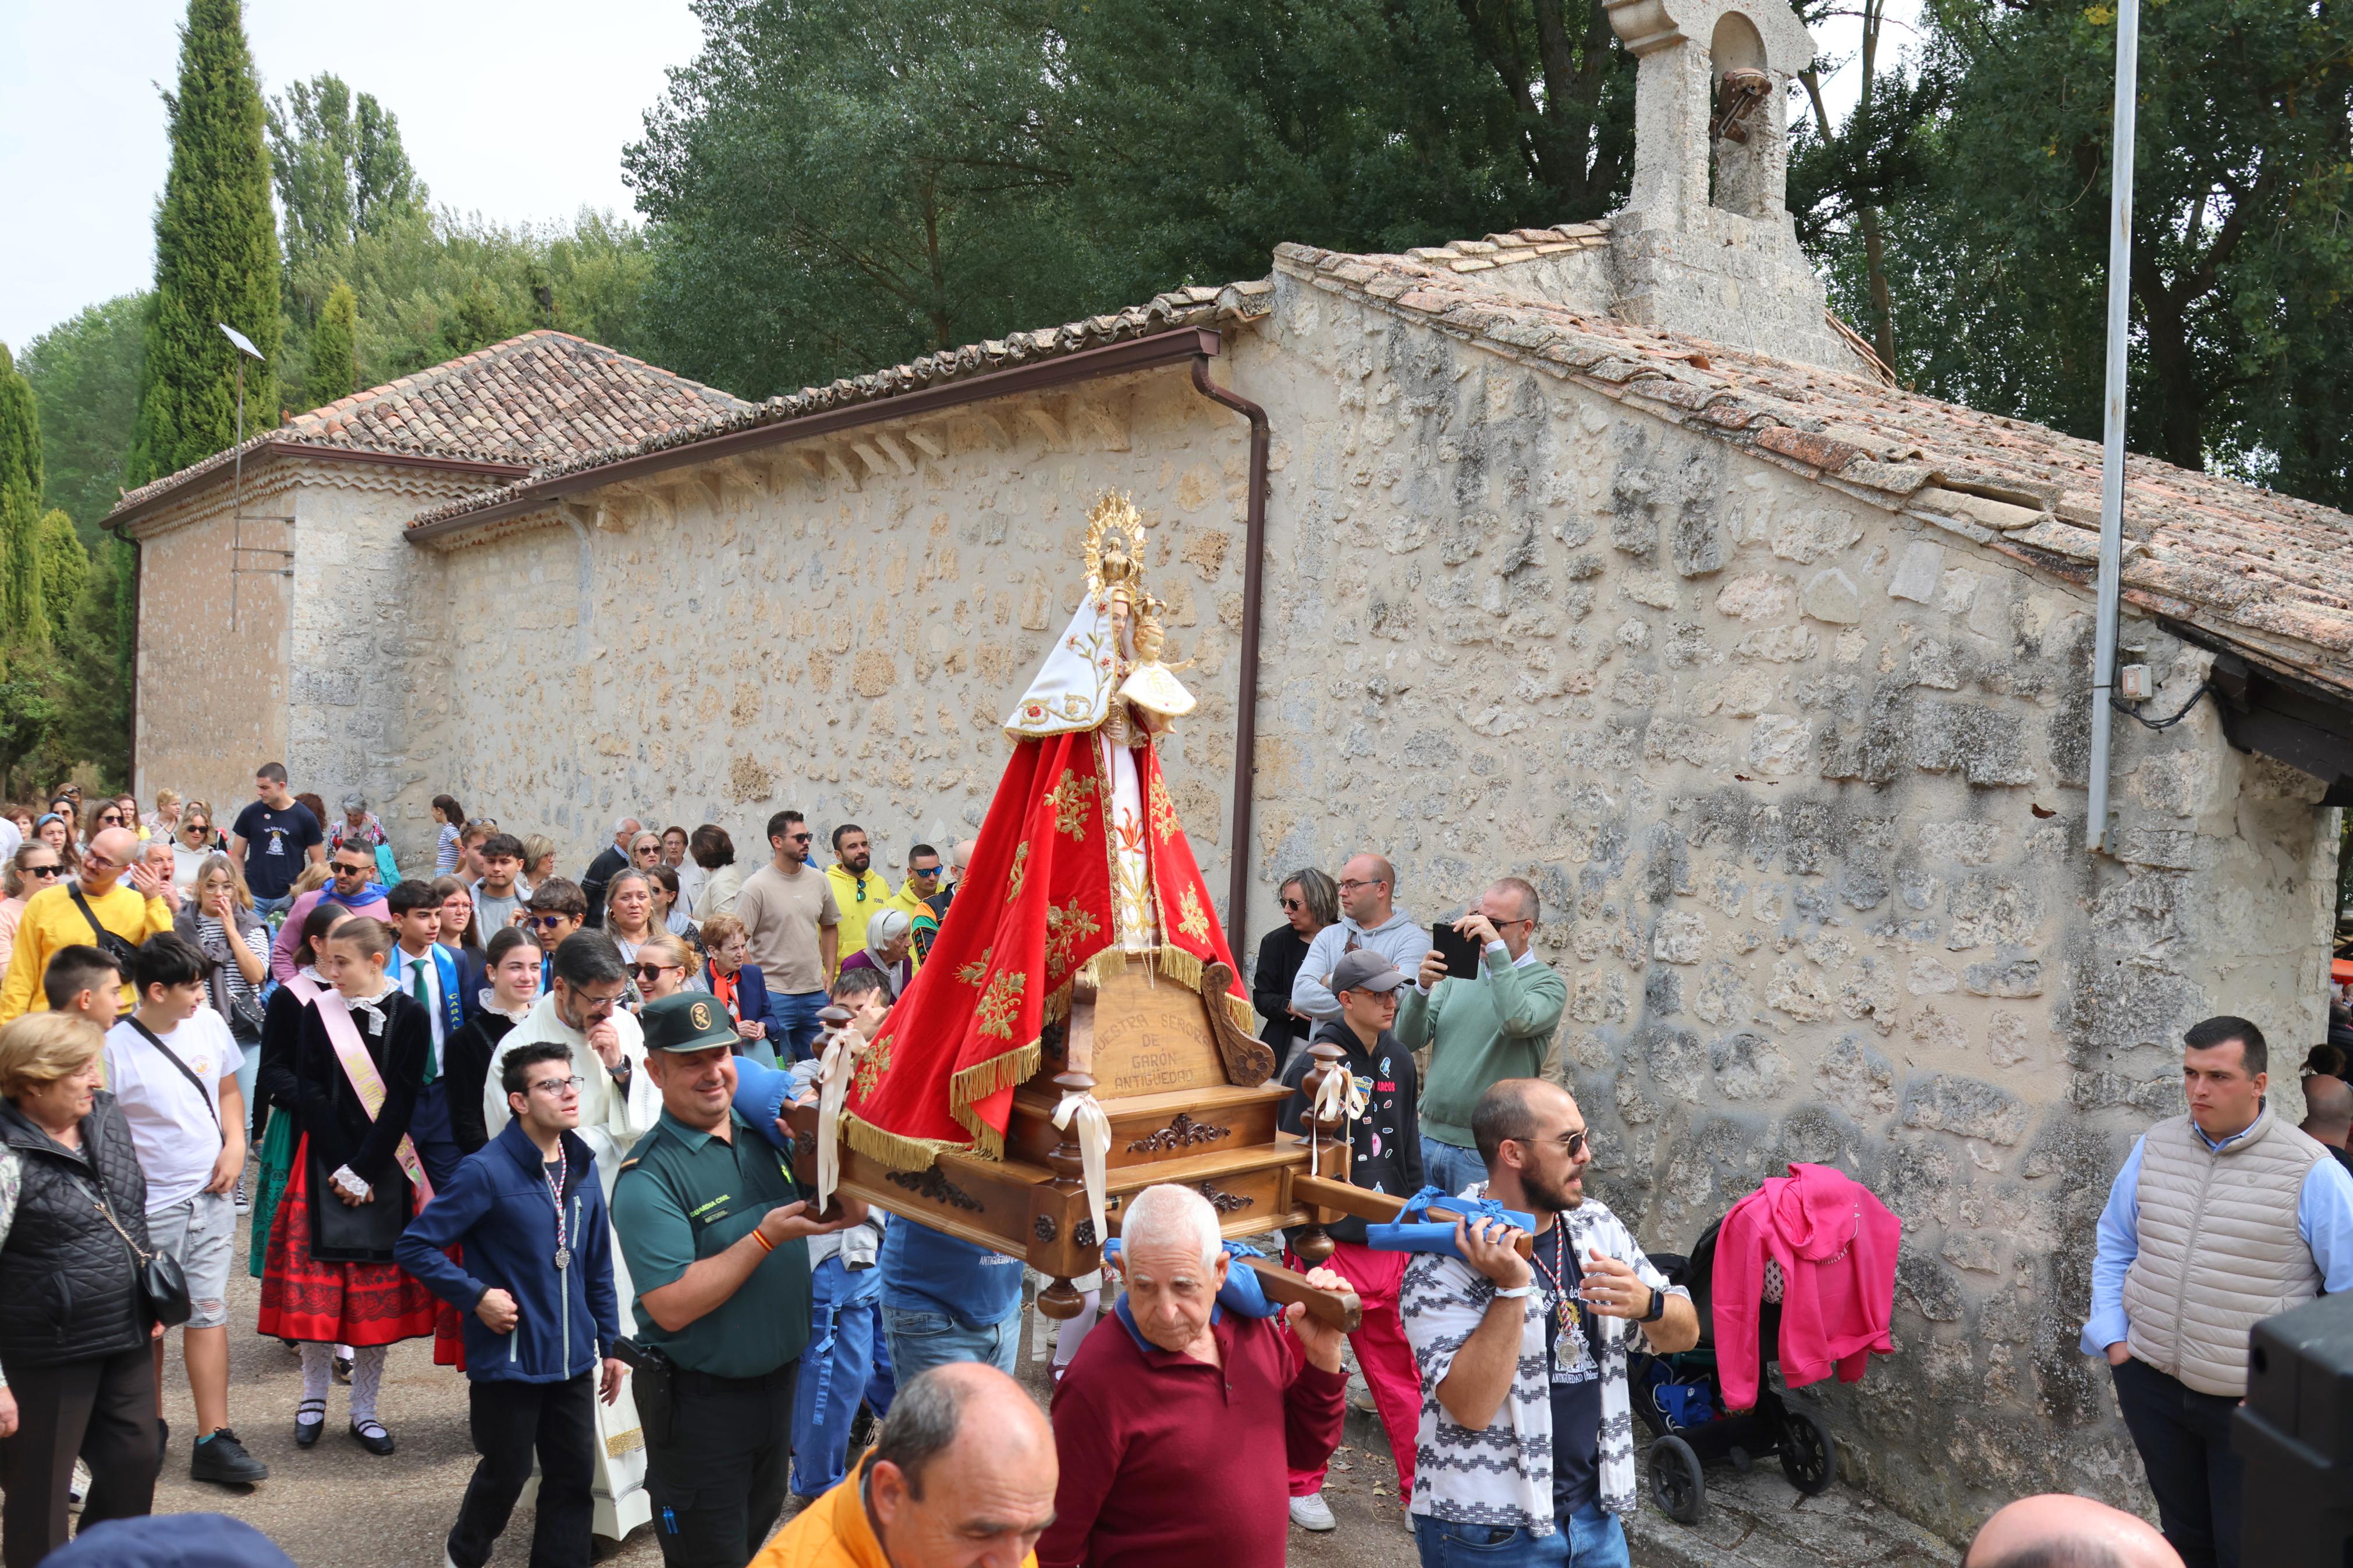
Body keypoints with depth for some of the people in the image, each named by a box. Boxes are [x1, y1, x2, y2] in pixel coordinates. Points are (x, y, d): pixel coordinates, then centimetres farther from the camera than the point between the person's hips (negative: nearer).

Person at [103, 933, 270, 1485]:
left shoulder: (209, 1024, 0)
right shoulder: (116, 1047, -16)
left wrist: (235, 1144, -2)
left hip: (210, 1198, 4)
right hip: (150, 1208, -4)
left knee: (209, 1313, 3)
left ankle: (214, 1440, 6)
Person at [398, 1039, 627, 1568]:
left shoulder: (582, 1167, 3)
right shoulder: (486, 1172, -16)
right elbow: (415, 1245, -13)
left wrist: (610, 1343, 12)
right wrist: (477, 1297, -16)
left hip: (573, 1361, 5)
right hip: (509, 1361, -5)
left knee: (575, 1478, 9)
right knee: (505, 1476, 13)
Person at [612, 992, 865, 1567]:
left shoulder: (766, 1137, 1)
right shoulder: (648, 1177, -20)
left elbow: (851, 1213, 6)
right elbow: (672, 1305, -26)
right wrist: (766, 1237, -26)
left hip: (777, 1384, 6)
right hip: (699, 1405, -6)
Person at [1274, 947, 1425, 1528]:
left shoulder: (1398, 1061, 8)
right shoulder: (1315, 1064, -11)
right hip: (1328, 1239, -5)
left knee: (1399, 1368, 10)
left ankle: (1420, 1483, 20)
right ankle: (1303, 1485, 21)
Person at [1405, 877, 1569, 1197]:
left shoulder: (1548, 983, -3)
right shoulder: (1459, 973, 11)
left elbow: (1518, 1022, -26)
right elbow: (1409, 1040, 6)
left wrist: (1496, 947, -23)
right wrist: (1422, 987, -12)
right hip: (1429, 1136, 5)